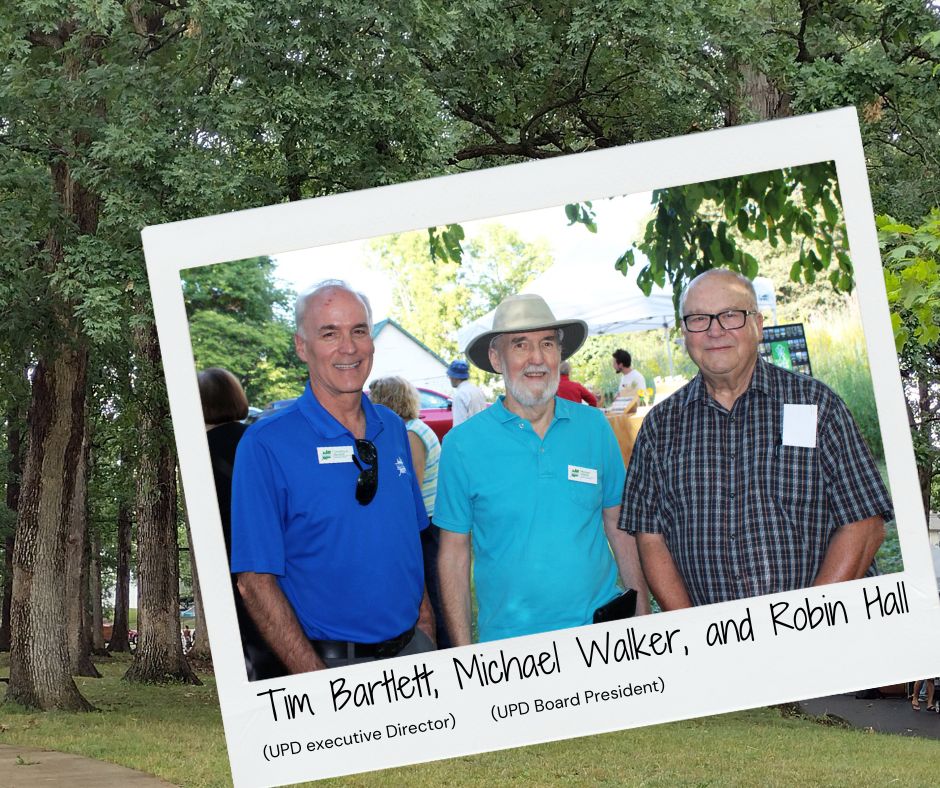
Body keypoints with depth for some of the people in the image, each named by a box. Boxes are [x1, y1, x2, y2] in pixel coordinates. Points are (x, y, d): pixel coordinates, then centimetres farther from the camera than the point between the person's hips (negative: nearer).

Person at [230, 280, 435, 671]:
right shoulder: (265, 444, -12)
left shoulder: (392, 428, 6)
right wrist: (316, 680, -20)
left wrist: (427, 635, 7)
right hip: (333, 664, -5)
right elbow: (256, 581, -15)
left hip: (413, 647, 5)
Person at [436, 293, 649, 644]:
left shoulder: (594, 427, 4)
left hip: (601, 630, 2)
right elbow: (454, 555, -1)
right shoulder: (463, 444, -4)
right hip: (507, 644, -2)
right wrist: (463, 653, -5)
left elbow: (619, 526, 10)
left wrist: (642, 615, 5)